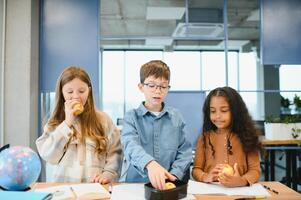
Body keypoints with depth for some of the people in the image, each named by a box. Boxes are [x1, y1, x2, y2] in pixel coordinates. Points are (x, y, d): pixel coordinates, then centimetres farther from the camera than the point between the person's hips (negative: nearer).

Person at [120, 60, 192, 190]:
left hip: (167, 184, 3)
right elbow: (131, 145, -19)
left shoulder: (176, 117, 7)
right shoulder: (132, 117, -1)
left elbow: (184, 151, 6)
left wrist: (174, 175, -10)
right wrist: (150, 164, -37)